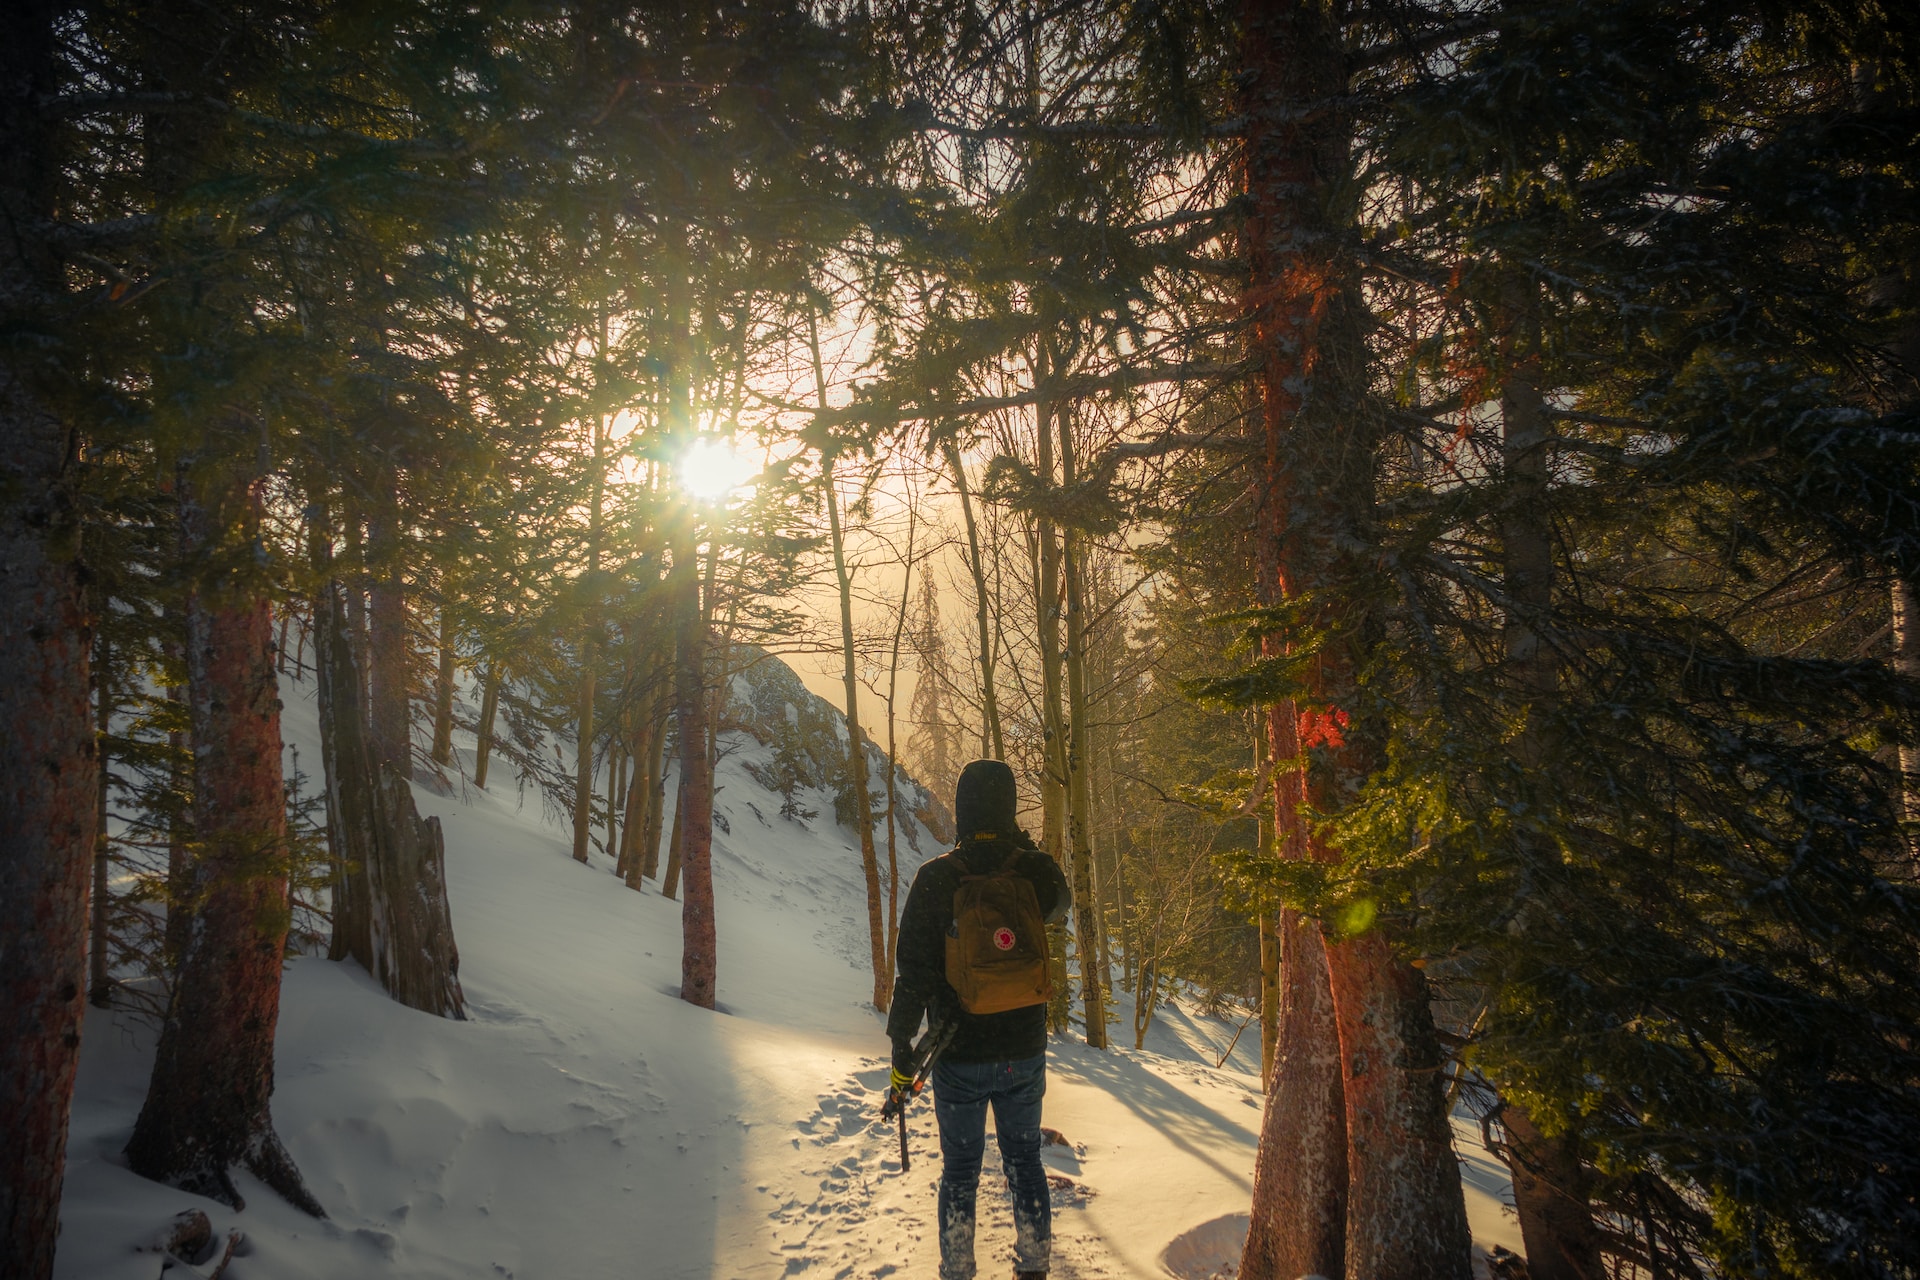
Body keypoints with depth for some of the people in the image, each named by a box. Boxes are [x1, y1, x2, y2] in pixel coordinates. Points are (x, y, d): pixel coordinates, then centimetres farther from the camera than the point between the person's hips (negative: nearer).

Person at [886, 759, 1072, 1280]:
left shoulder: (935, 879, -15)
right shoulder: (1037, 870, -9)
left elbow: (914, 972, -14)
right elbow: (1061, 904, 17)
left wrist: (901, 1046, -5)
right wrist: (1023, 845, 15)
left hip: (959, 1059, -2)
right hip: (1025, 1053, 2)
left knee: (959, 1169, 14)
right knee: (1024, 1160, 19)